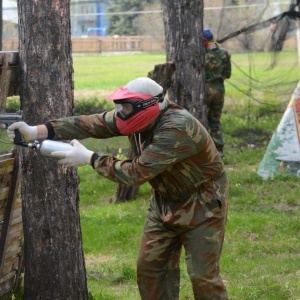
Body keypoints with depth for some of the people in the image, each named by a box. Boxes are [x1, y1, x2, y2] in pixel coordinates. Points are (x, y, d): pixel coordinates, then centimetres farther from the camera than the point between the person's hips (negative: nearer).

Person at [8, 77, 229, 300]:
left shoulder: (177, 130, -35)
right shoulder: (138, 115, -10)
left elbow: (137, 173, -35)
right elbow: (93, 123, -13)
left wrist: (89, 158, -29)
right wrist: (37, 131, -22)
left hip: (202, 204, -8)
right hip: (166, 202, 8)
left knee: (203, 276, -7)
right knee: (150, 266, 7)